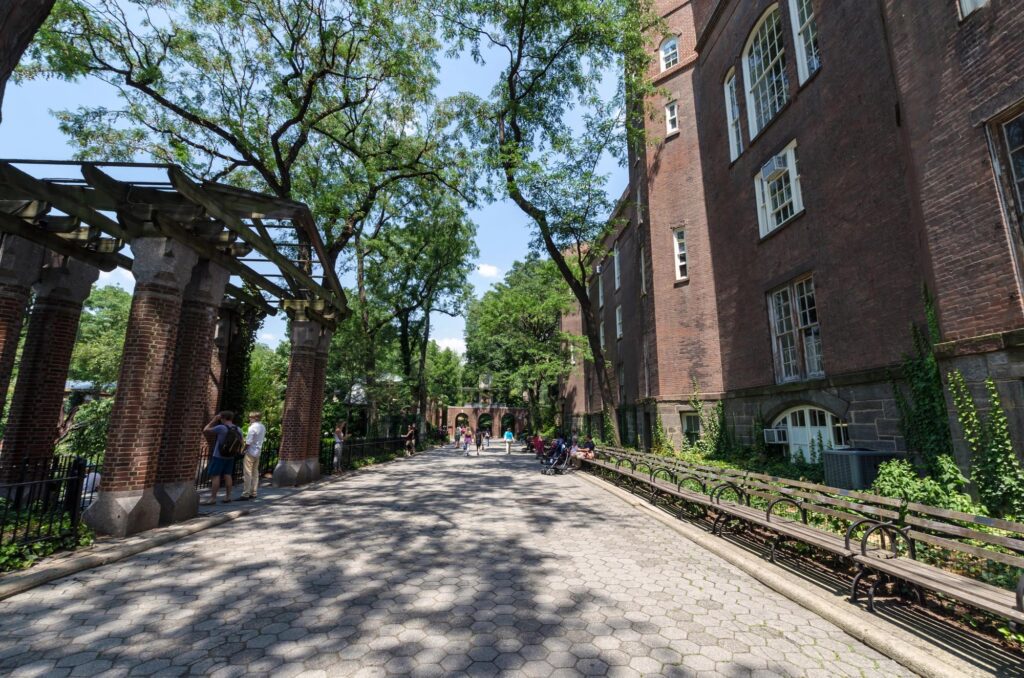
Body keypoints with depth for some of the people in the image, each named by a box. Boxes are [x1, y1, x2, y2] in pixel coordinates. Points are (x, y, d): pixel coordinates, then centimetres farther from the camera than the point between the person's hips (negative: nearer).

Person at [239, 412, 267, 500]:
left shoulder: (252, 427, -16)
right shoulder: (263, 427, 9)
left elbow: (248, 442, -17)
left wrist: (243, 450, -5)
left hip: (250, 453, -8)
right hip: (258, 453, 8)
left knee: (247, 474, -3)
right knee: (255, 473, 11)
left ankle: (245, 494, -1)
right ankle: (253, 493, 15)